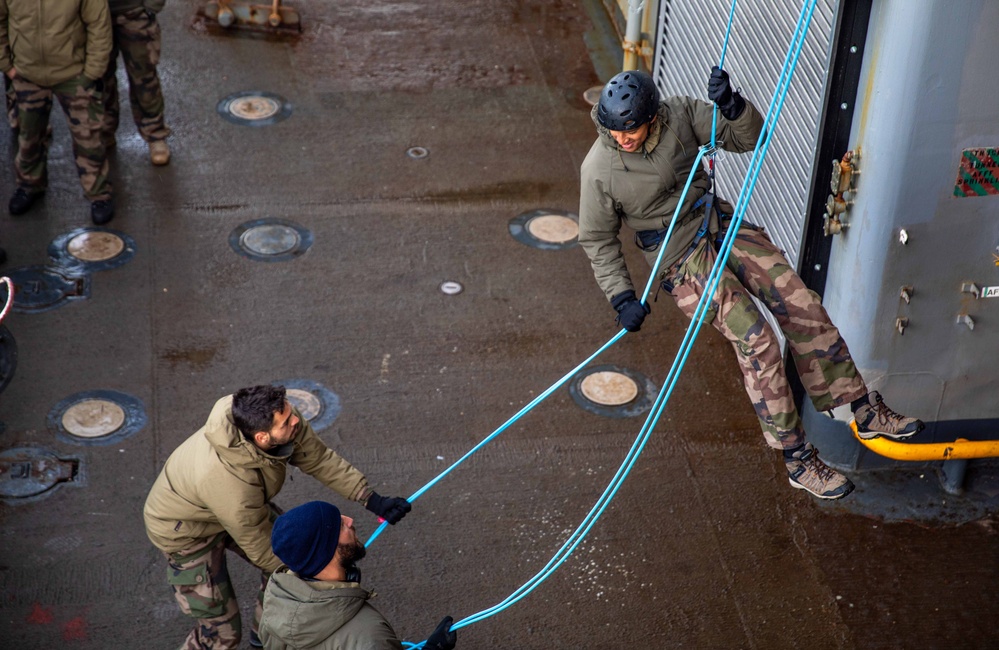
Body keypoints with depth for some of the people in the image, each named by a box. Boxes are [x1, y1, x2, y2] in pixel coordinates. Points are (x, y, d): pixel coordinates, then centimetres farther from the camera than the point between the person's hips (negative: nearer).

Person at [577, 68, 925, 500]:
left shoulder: (679, 115, -10)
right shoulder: (599, 171, -16)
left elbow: (749, 138, -2)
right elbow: (597, 240, -4)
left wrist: (732, 105, -23)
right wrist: (622, 298, -9)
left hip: (722, 225, 4)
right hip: (682, 259, -4)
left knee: (803, 308, -3)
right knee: (757, 341, -17)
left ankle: (865, 413, 13)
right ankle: (797, 460, -7)